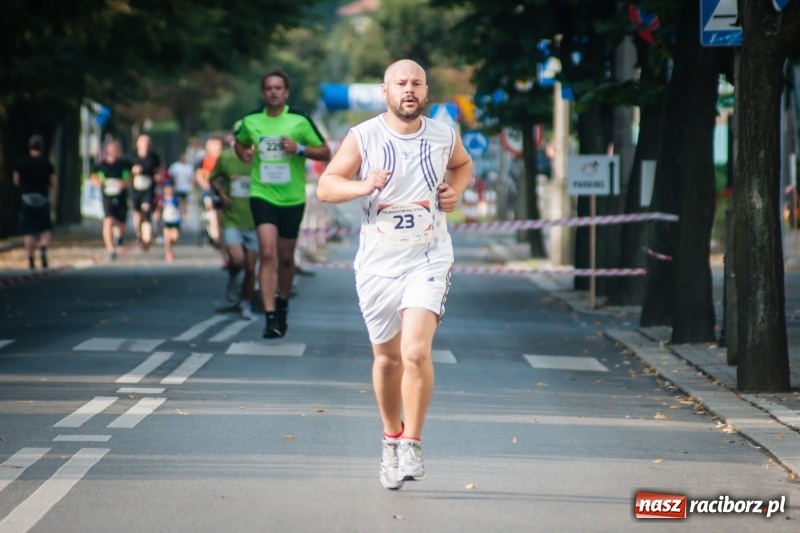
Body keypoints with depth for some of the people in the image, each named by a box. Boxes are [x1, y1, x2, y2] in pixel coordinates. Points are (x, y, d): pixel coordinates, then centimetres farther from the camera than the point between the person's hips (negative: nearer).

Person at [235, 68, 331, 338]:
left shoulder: (300, 121, -5)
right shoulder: (251, 121, 1)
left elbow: (325, 152, -1)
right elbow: (240, 142, 22)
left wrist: (300, 149, -17)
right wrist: (243, 152, -1)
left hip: (292, 197, 0)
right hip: (262, 195, 0)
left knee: (285, 257, 11)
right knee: (267, 252, -16)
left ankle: (282, 304, 37)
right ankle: (270, 317, -20)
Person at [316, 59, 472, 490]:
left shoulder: (444, 136, 0)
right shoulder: (362, 137, -5)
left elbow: (463, 165, 22)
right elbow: (325, 186, -5)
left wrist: (455, 190, 1)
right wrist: (363, 186, -23)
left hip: (428, 260, -1)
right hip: (378, 262, 1)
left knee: (416, 352, -19)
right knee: (387, 358, 11)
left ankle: (412, 444, -6)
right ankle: (391, 438, 33)